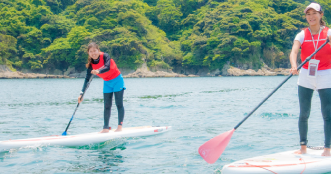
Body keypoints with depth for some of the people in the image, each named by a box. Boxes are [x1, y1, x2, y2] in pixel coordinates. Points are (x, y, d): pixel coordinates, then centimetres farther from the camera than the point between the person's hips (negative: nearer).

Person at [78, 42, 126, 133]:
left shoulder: (105, 56, -21)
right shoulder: (91, 64, -8)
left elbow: (107, 67, -39)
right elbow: (87, 79, -6)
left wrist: (98, 71, -59)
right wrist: (81, 93, -12)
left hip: (117, 80, -5)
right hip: (107, 83, 5)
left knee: (119, 104, -4)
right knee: (107, 106, 3)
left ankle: (120, 126, 0)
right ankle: (106, 128, 4)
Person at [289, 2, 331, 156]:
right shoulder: (302, 35, 1)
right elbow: (294, 52, -15)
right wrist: (294, 66, -34)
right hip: (305, 77, 2)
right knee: (304, 114, 3)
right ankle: (303, 147, 13)